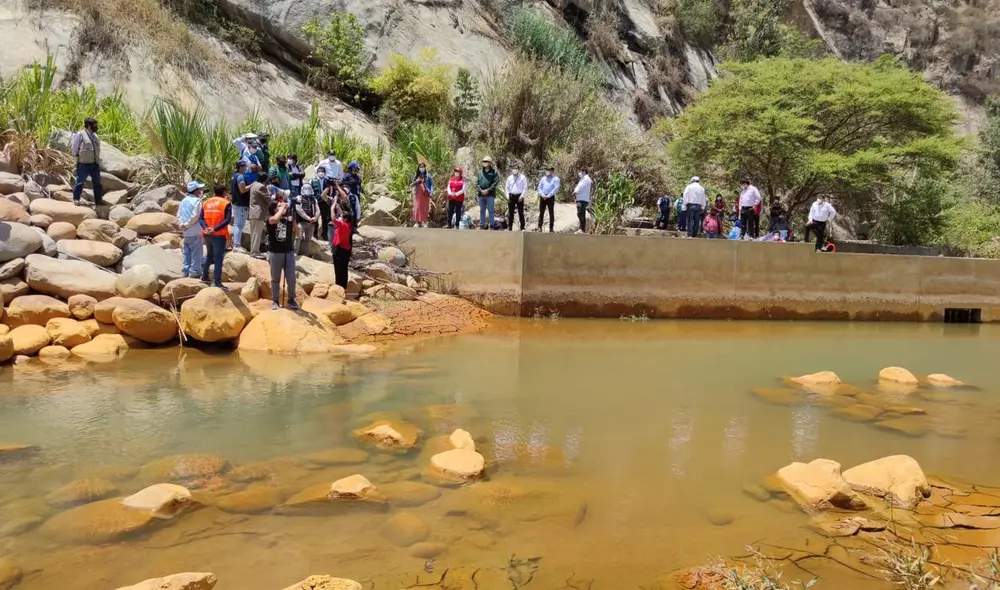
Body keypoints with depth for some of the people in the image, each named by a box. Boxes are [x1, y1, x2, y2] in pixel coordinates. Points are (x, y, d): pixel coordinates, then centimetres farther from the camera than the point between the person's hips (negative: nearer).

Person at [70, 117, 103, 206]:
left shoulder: (94, 135, 12)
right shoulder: (80, 134, -10)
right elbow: (74, 147, -6)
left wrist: (98, 162, 15)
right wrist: (77, 155, 0)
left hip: (94, 163, 7)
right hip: (83, 164, -7)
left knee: (97, 182, 10)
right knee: (80, 181, 1)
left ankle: (98, 199, 19)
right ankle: (76, 199, 11)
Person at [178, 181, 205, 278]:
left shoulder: (184, 200, 12)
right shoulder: (197, 201, -13)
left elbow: (179, 215, 11)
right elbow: (195, 216, -21)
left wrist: (182, 224, 1)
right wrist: (187, 225, -11)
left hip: (185, 233, 8)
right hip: (195, 232, -8)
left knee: (186, 253, 13)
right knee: (196, 253, 0)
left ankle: (185, 272, 17)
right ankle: (194, 272, 1)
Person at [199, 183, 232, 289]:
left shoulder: (206, 203, 12)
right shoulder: (226, 203, -3)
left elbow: (201, 218, 2)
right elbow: (227, 219, -16)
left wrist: (206, 228, -11)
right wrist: (215, 228, -20)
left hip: (207, 234, 6)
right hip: (219, 235, -5)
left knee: (209, 256, 23)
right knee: (218, 258, -3)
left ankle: (204, 277, 29)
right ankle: (217, 282, -7)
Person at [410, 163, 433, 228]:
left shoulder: (428, 175, 1)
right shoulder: (416, 176, 9)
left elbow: (432, 184, -2)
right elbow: (411, 185, 9)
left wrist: (431, 192, -16)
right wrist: (416, 181, -10)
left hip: (425, 194, -2)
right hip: (418, 194, 2)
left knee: (425, 208, -1)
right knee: (417, 207, -1)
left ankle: (424, 222, 5)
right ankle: (417, 222, 4)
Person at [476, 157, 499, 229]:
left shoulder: (494, 172, 0)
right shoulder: (480, 172, 12)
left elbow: (496, 182, -8)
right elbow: (477, 182, 9)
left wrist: (488, 190, -15)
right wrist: (480, 190, -8)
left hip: (490, 194, -4)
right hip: (481, 194, 4)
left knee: (491, 210, -3)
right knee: (482, 210, 9)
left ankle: (491, 226, 0)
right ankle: (482, 225, 15)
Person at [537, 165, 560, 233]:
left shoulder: (555, 179, 2)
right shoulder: (543, 178, 15)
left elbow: (556, 188, -9)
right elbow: (539, 187, 11)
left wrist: (548, 195, -14)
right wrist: (542, 194, -7)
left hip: (550, 197, -4)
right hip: (542, 197, 4)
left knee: (551, 213, 1)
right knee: (541, 213, 2)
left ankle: (551, 228, 5)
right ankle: (539, 227, 5)